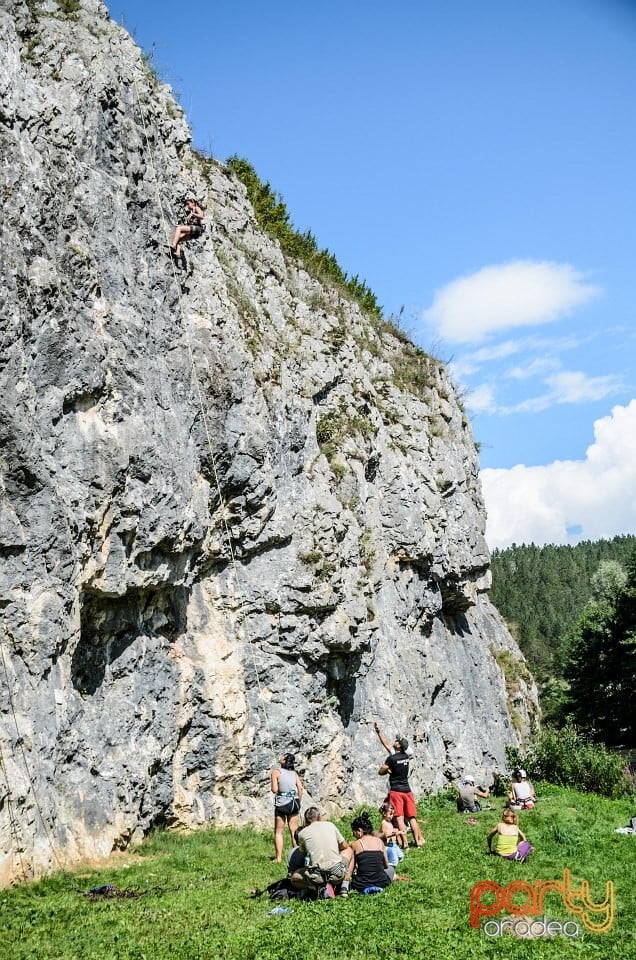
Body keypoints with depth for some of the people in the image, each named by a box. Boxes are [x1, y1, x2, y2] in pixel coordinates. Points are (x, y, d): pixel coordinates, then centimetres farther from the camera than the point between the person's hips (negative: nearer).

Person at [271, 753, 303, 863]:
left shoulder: (276, 772, -5)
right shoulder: (294, 773, 7)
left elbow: (274, 790, -10)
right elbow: (300, 788, 0)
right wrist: (298, 802, 10)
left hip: (281, 803, -4)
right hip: (293, 803, 4)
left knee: (279, 832, 5)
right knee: (294, 831, 10)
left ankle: (278, 857, 2)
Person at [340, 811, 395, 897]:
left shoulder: (355, 844, -2)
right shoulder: (379, 841, 7)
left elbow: (350, 869, -3)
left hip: (362, 885, -4)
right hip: (381, 883, 4)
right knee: (390, 869, 36)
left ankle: (345, 886, 1)